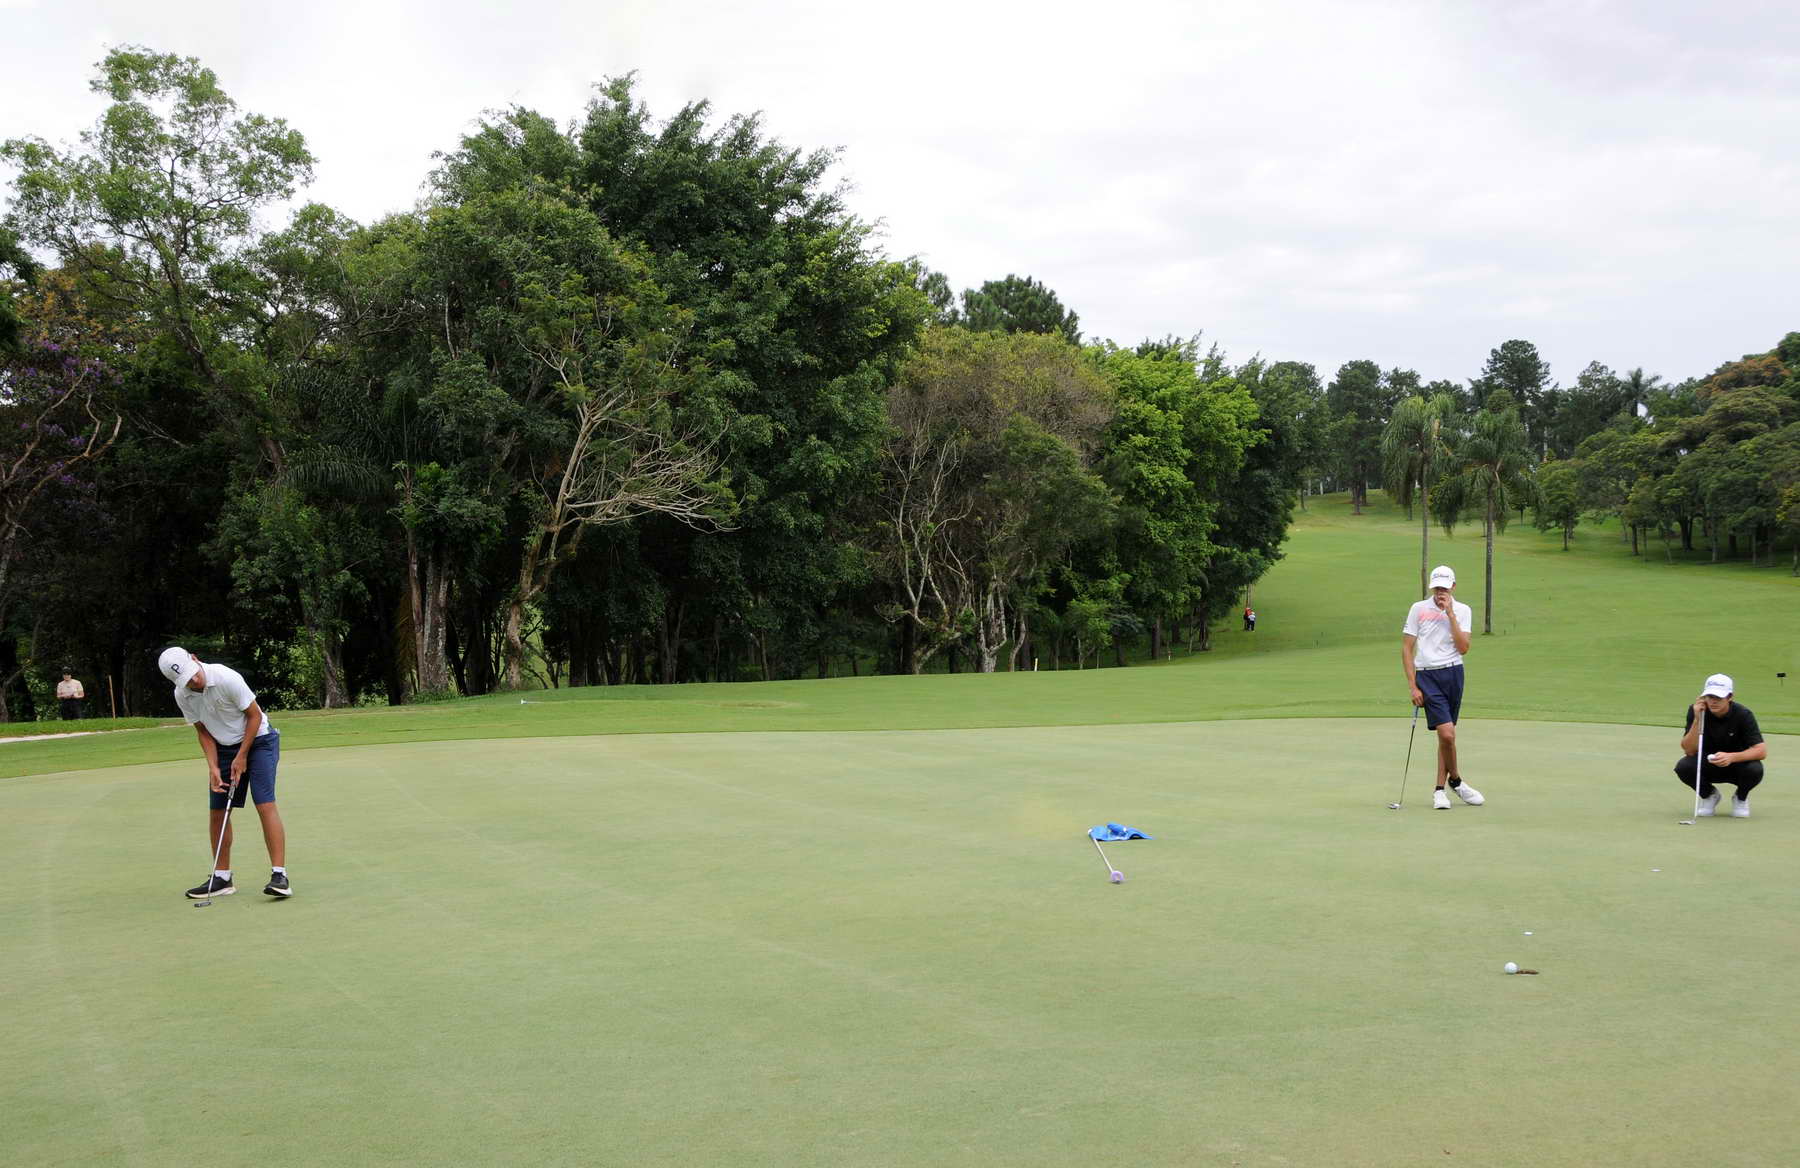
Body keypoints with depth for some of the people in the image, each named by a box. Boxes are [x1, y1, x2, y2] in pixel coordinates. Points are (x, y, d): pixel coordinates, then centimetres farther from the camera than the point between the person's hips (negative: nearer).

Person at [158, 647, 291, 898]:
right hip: (224, 748, 6)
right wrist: (213, 767, -10)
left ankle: (279, 875, -21)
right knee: (217, 812, 2)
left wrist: (242, 757, -15)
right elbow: (203, 731, 2)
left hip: (258, 740, -6)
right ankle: (221, 877, 13)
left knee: (265, 804, -17)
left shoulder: (227, 678, -26)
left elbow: (254, 715, -16)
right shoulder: (182, 695, -8)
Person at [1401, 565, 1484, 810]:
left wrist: (1450, 614, -12)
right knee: (1447, 734, -14)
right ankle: (1456, 781, 7)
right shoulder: (1418, 609, 0)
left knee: (1446, 735, 7)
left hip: (1453, 673, 3)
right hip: (1427, 676, -3)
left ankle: (1440, 790, 17)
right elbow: (1406, 648, 1)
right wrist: (1413, 687, -5)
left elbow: (1463, 648, -8)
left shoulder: (1463, 611, 5)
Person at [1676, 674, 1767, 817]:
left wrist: (1732, 757, -42)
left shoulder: (1743, 714, -20)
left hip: (1736, 765, -1)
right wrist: (1697, 720, -34)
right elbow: (1689, 751, -22)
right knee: (1683, 766, -30)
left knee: (1755, 769, -33)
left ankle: (1741, 798, 3)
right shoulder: (1696, 711, -17)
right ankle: (1708, 794, 4)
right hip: (1706, 766, 1)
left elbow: (1761, 751, -25)